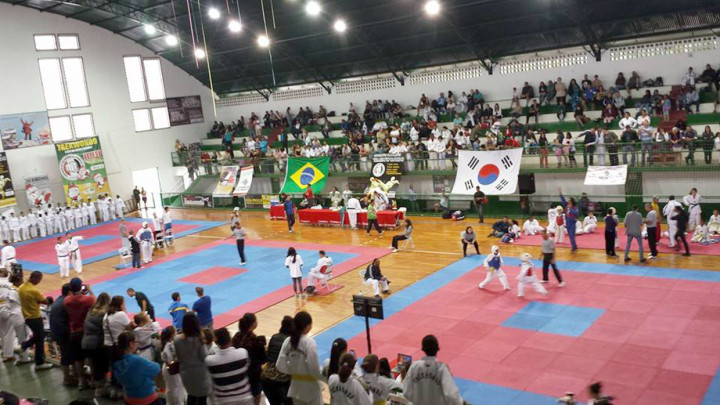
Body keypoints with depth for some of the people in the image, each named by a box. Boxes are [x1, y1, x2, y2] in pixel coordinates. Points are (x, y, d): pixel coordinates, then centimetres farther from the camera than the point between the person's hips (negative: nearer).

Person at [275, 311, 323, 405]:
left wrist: (294, 371, 8)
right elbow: (314, 368, -21)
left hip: (296, 384, 5)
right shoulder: (309, 342, -21)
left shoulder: (288, 341, -6)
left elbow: (280, 365, -6)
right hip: (310, 385, -5)